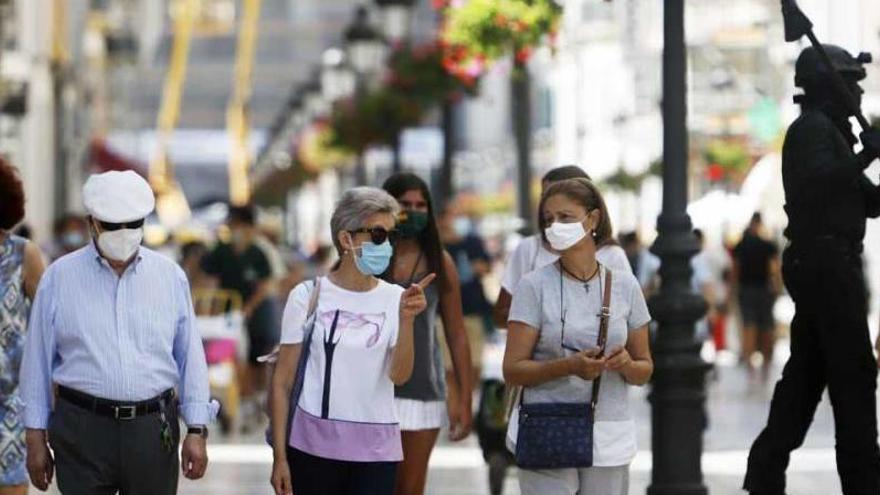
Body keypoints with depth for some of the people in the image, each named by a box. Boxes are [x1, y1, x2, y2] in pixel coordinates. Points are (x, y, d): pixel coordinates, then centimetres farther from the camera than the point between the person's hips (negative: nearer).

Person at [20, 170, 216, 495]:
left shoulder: (170, 276, 6)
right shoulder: (59, 278, 2)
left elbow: (190, 358, 7)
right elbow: (38, 361, 6)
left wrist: (196, 431, 2)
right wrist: (36, 437, 5)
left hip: (153, 431, 2)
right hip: (83, 430, -1)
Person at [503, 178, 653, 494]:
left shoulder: (625, 287, 6)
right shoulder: (534, 286, -1)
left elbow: (644, 370, 12)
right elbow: (512, 370, -5)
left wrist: (626, 365, -12)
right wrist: (569, 366, -21)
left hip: (609, 437, 3)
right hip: (547, 436, -3)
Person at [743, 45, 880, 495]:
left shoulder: (827, 131, 23)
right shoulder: (813, 128, -8)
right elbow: (818, 180, -29)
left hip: (818, 266, 10)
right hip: (827, 261, -10)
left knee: (806, 372, 10)